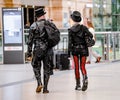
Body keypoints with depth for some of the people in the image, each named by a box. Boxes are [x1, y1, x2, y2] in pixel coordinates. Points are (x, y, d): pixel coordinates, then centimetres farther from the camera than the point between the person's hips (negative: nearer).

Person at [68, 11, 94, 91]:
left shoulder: (71, 30, -5)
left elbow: (70, 42, -8)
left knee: (76, 67, 9)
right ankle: (85, 78, -23)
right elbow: (91, 35, -10)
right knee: (82, 66, 7)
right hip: (83, 49, 1)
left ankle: (78, 85, 10)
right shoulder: (84, 28, -1)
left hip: (75, 49, -1)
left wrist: (69, 54, -5)